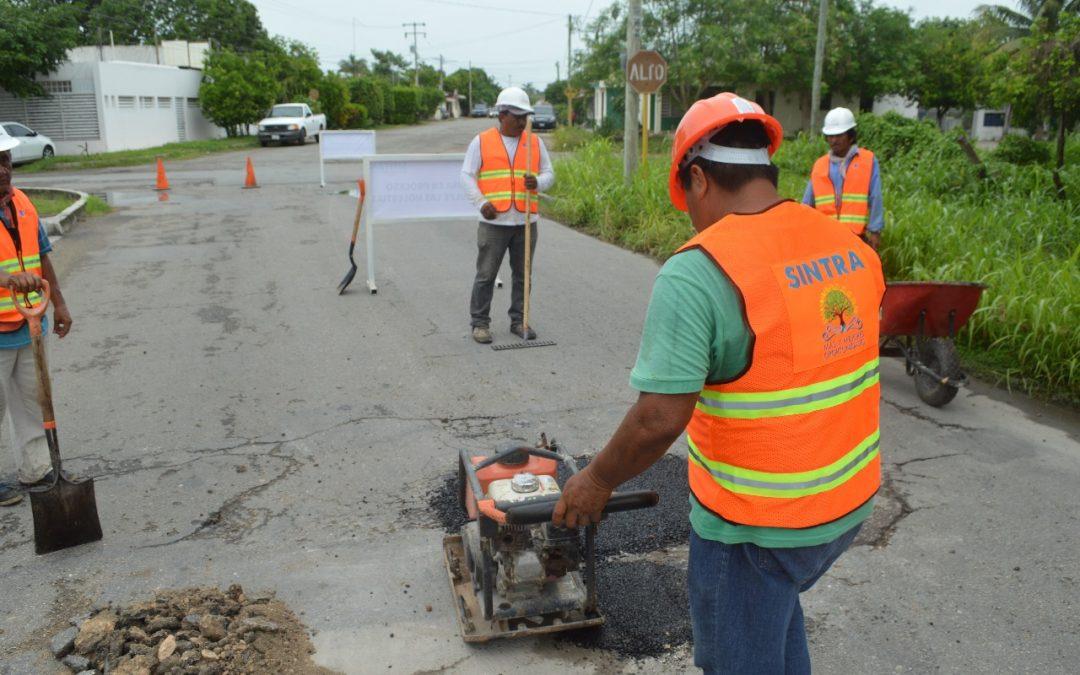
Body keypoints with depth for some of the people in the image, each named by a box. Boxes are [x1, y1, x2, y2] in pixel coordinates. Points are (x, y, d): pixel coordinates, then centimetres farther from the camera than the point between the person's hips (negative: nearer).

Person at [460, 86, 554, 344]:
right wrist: (482, 202, -12)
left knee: (523, 275, 8)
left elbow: (549, 174, 11)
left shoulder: (535, 142, 10)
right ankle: (479, 323, 10)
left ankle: (518, 320, 20)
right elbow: (467, 175, 1)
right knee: (486, 274, 0)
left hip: (525, 222, 3)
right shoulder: (482, 141, 2)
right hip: (494, 222, -3)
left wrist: (537, 182, -12)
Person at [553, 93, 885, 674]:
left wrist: (596, 482, -11)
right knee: (776, 607, 33)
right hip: (850, 501, 7)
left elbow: (660, 418, -28)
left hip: (755, 524, -7)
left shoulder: (697, 272, -25)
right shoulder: (851, 247, -2)